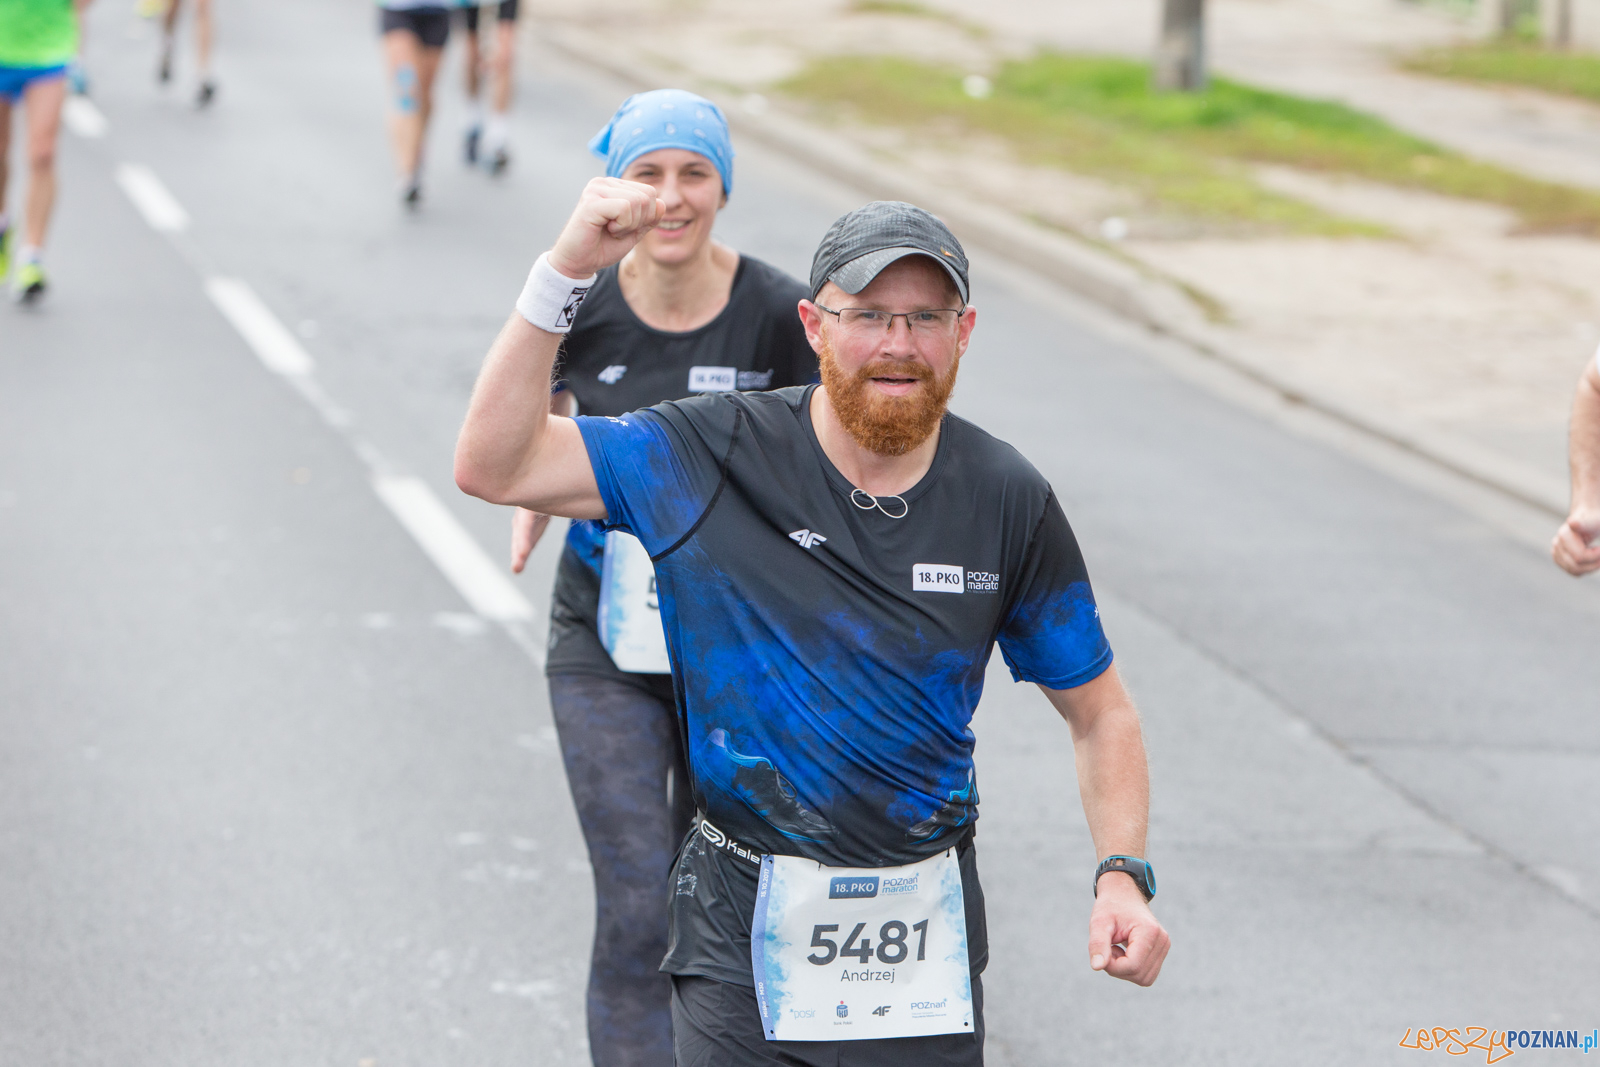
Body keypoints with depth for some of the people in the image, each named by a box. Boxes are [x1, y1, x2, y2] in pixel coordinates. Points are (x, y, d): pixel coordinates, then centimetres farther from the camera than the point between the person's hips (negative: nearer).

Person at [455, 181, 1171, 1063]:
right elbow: (493, 464, -14)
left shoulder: (1008, 502, -1)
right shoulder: (717, 457, -6)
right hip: (748, 936, -2)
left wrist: (1123, 877, -8)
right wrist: (566, 272, -22)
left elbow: (1100, 714, 8)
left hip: (927, 941, 2)